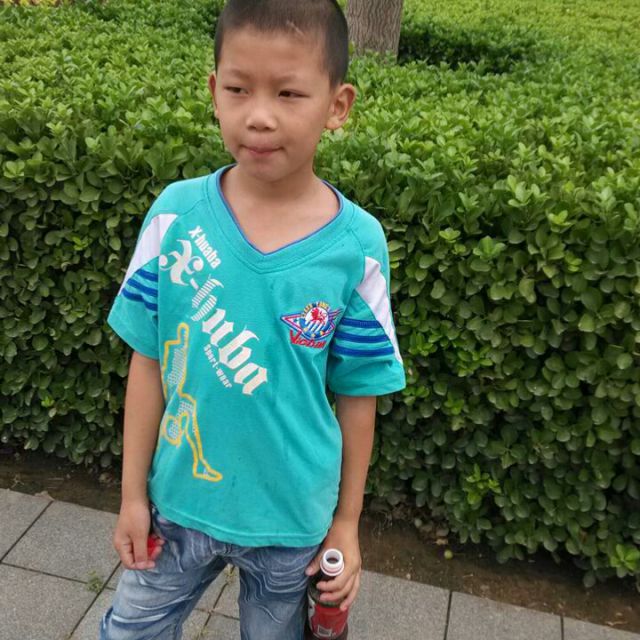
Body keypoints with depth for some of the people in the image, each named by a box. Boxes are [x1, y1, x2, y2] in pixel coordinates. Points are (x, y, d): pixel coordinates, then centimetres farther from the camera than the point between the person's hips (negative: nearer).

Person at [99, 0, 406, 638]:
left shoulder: (357, 245, -17)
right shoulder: (176, 214, -14)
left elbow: (357, 396, -8)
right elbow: (149, 361, -6)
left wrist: (346, 523, -1)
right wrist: (133, 493, 0)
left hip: (292, 517, -1)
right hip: (179, 499, 1)